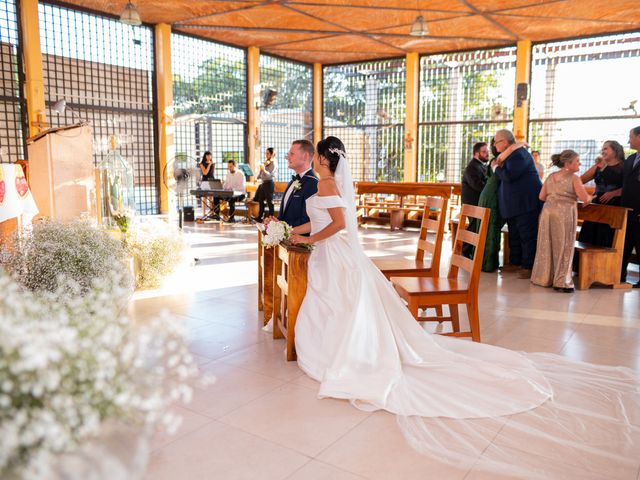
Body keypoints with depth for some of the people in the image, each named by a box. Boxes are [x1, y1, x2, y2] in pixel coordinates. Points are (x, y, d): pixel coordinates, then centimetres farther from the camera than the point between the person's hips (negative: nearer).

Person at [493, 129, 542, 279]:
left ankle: (528, 267, -1)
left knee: (527, 235, -5)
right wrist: (499, 167, 2)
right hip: (514, 203, 11)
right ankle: (515, 262, 27)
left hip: (525, 202, -11)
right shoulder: (510, 154, 15)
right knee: (514, 234, 17)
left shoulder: (518, 154, -17)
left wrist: (497, 168, -11)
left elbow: (509, 176, -27)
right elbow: (505, 177, 19)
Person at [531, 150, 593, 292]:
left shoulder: (551, 177, 12)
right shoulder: (574, 178, -4)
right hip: (564, 213, -5)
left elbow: (542, 197, 11)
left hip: (548, 211, 5)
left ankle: (543, 277, 18)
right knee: (563, 247, 1)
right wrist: (590, 197, 12)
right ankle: (561, 282, 3)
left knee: (546, 246, 10)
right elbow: (584, 198, -10)